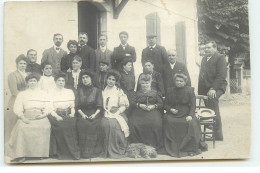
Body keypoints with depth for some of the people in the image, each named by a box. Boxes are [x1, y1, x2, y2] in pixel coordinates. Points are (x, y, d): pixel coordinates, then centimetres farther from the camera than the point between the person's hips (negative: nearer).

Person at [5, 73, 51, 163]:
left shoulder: (43, 94, 20)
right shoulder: (22, 94, 18)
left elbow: (48, 107, 11)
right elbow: (17, 108, 7)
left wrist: (43, 115, -9)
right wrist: (23, 118, -10)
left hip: (40, 118, 1)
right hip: (26, 117, -1)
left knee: (45, 127, -27)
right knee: (22, 128, -30)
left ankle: (41, 154, -18)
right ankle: (21, 155, -27)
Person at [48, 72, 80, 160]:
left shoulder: (70, 92, 21)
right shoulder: (51, 93, 12)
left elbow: (73, 106, 16)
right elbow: (50, 109, 2)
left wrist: (72, 113, -5)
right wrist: (57, 116, -15)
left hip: (68, 115, 2)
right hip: (56, 115, -1)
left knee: (72, 122, -30)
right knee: (60, 124, -32)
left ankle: (73, 152, -23)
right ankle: (61, 153, -23)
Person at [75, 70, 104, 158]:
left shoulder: (97, 90, 9)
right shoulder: (79, 91, 14)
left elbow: (100, 107, 3)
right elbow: (77, 106, 8)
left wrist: (95, 114, -16)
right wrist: (82, 114, -11)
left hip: (94, 113, -1)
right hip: (83, 114, 2)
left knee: (93, 124, -33)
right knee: (81, 124, -30)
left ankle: (93, 150, -26)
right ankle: (83, 151, -24)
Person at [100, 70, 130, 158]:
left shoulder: (119, 91, 12)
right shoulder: (103, 92, 19)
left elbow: (124, 105, 4)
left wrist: (116, 113, -11)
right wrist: (105, 112, -3)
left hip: (117, 114, -2)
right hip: (106, 114, 2)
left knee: (114, 123, -30)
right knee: (105, 123, -27)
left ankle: (117, 151, -20)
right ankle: (107, 151, -17)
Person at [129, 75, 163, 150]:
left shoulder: (155, 93, 19)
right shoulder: (138, 93, 23)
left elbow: (161, 104, 10)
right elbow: (132, 102, 10)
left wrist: (153, 106, -9)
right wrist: (140, 105, -8)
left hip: (153, 111, -1)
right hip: (139, 112, 1)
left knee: (156, 124, -32)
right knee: (134, 124, -29)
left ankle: (153, 145, -20)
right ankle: (138, 144, -19)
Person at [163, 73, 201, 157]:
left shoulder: (189, 90, 7)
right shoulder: (170, 90, 14)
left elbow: (193, 105, -1)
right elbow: (165, 104, 15)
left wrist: (190, 115, -19)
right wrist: (170, 109, -8)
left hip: (186, 113, -1)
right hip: (172, 113, 1)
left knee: (191, 123, -31)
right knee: (167, 121, -31)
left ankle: (190, 149, -20)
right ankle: (172, 148, -22)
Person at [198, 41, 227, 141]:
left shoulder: (220, 58, 0)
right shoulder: (204, 59, 22)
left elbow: (221, 75, -11)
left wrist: (213, 88, -19)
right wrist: (200, 90, 11)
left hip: (216, 89, -7)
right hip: (205, 90, 7)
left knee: (214, 112, -14)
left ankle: (218, 135, -8)